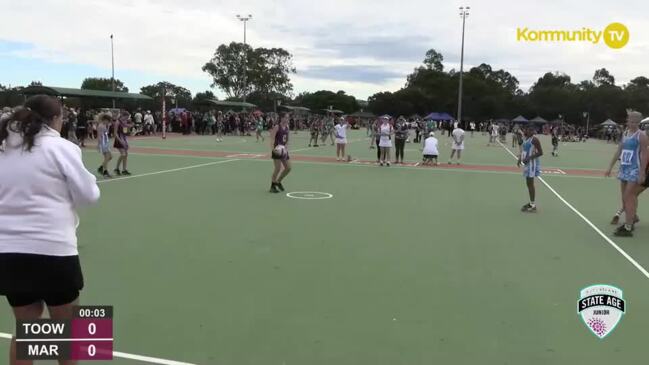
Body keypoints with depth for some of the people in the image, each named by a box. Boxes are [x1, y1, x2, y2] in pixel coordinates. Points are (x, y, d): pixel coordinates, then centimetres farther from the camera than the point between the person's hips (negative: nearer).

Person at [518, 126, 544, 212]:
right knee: (528, 183, 14)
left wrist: (528, 158, -24)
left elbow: (540, 152, -19)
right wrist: (520, 159, 9)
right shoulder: (526, 139, 12)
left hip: (532, 163, -9)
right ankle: (531, 203, 23)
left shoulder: (534, 139, -16)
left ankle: (533, 206, -4)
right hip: (527, 163, 9)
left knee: (530, 183, -8)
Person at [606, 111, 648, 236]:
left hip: (634, 170, -7)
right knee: (625, 197, 11)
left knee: (629, 198, -9)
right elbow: (618, 151, 17)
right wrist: (610, 167, 15)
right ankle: (632, 219, 24)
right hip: (623, 168, 7)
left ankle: (627, 228, -6)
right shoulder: (625, 134, 12)